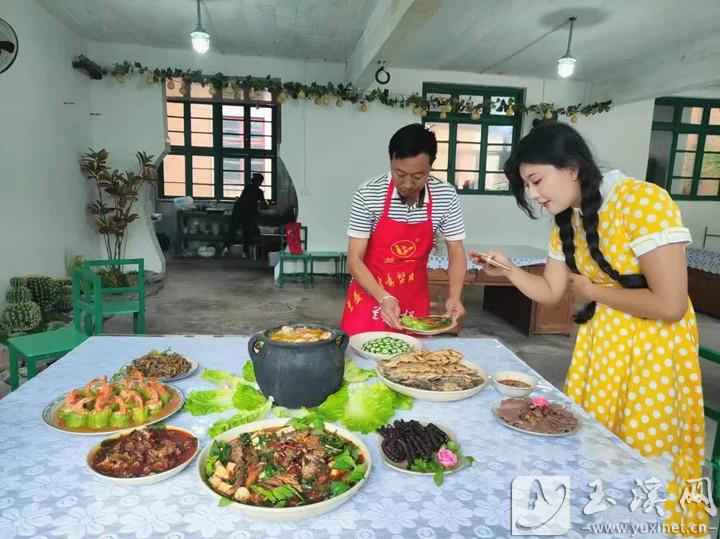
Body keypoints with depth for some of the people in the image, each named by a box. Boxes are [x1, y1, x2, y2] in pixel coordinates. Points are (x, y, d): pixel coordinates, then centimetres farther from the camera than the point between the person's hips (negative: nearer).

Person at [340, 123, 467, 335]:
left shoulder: (445, 196, -11)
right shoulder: (368, 195, -17)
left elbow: (456, 254, -4)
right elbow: (354, 259, -14)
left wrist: (454, 295, -21)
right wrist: (384, 298, -28)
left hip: (414, 304, 2)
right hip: (369, 297, -1)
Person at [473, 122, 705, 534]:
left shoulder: (643, 201, -22)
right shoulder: (567, 220, 2)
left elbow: (670, 305, -26)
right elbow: (551, 292, 8)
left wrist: (592, 291, -14)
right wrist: (509, 269, -8)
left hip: (652, 346, -7)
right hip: (598, 339, 7)